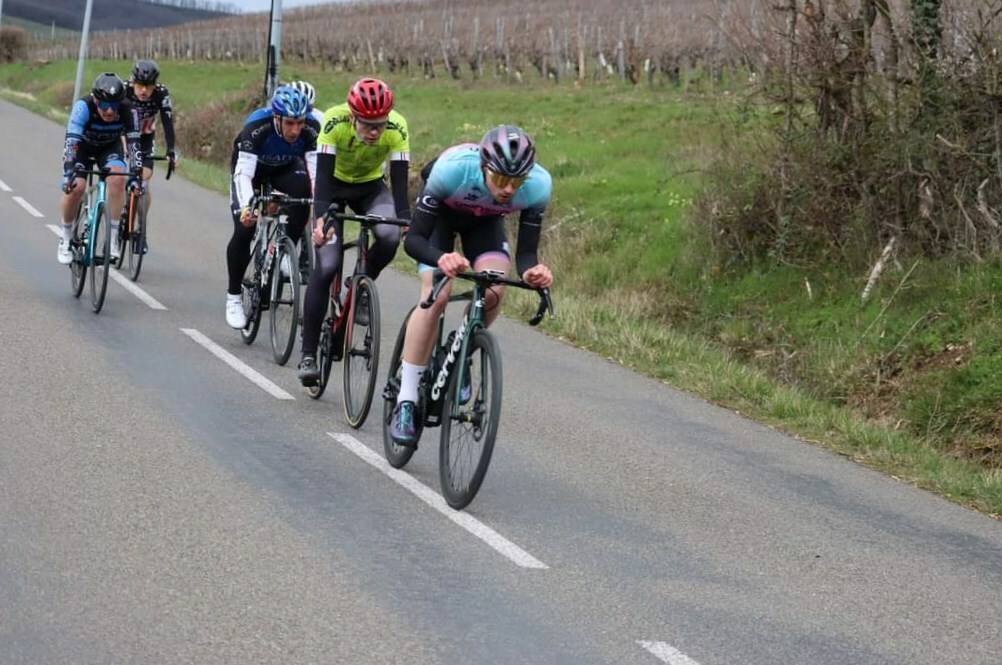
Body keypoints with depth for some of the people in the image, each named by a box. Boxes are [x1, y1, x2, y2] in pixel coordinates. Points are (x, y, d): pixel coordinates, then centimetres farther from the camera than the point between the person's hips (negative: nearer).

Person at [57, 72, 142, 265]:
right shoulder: (84, 107, -36)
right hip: (82, 146, -1)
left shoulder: (128, 111, -31)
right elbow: (71, 141, -42)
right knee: (75, 187, -22)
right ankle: (66, 238, 2)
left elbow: (134, 143, -32)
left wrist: (136, 174, -45)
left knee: (117, 179, -27)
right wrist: (69, 172, -54)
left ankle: (113, 237, -17)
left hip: (110, 147, 1)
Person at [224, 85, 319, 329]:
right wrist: (246, 207, -61)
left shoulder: (311, 130, -32)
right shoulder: (256, 129, -39)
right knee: (244, 229, -17)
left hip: (285, 169, 2)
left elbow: (316, 171, -34)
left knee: (302, 190, -32)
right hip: (252, 169, -2)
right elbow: (243, 173, -45)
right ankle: (233, 297, 0)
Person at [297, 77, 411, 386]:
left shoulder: (397, 128, -28)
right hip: (334, 185, -2)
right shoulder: (334, 121, -32)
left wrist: (408, 223, -41)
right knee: (326, 265, -16)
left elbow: (400, 182, -27)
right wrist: (320, 219, -50)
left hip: (371, 187, 2)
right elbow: (323, 176, -36)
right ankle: (308, 355, -9)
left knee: (390, 236, -30)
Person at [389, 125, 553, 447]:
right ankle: (405, 402, -13)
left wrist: (532, 271, -48)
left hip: (484, 221, 2)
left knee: (493, 292, -22)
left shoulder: (538, 185, -35)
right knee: (436, 297, -21)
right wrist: (441, 259, -57)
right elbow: (413, 239, -37)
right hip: (441, 213, -2)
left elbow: (526, 251, -25)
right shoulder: (452, 169, -42)